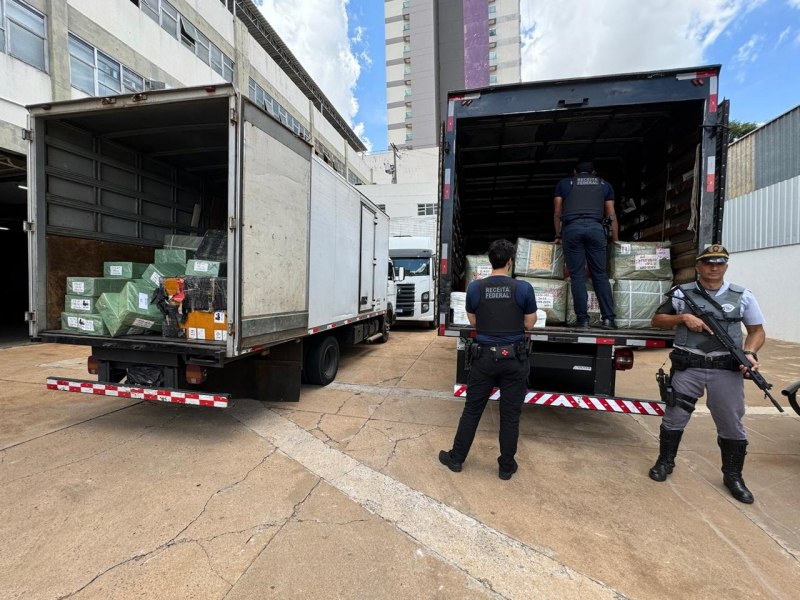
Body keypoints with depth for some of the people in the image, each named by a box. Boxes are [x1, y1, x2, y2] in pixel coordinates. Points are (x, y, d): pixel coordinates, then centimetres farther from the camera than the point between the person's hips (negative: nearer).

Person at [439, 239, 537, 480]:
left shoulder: (475, 288, -6)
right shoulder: (523, 288, -9)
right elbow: (529, 324, -1)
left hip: (484, 356, 1)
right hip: (514, 357, 0)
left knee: (472, 410, 13)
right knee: (510, 414, 12)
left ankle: (456, 458, 25)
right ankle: (506, 466, 26)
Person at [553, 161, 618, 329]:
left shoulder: (564, 183, 23)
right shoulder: (604, 184, 26)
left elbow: (557, 213, 20)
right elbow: (611, 216, 21)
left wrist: (558, 235, 29)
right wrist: (615, 241, 25)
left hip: (572, 228, -1)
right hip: (595, 228, 1)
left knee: (577, 275, 0)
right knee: (600, 274, 6)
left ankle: (582, 319, -2)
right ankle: (608, 318, 2)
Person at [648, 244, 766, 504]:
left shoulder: (743, 296, 6)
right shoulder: (682, 293, 2)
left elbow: (757, 331, 10)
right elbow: (657, 320, 6)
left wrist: (750, 353, -9)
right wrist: (684, 318, -11)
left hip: (727, 370, 1)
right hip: (688, 367, -1)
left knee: (731, 424, 10)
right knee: (674, 417, 7)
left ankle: (733, 476, 31)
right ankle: (665, 462, 26)